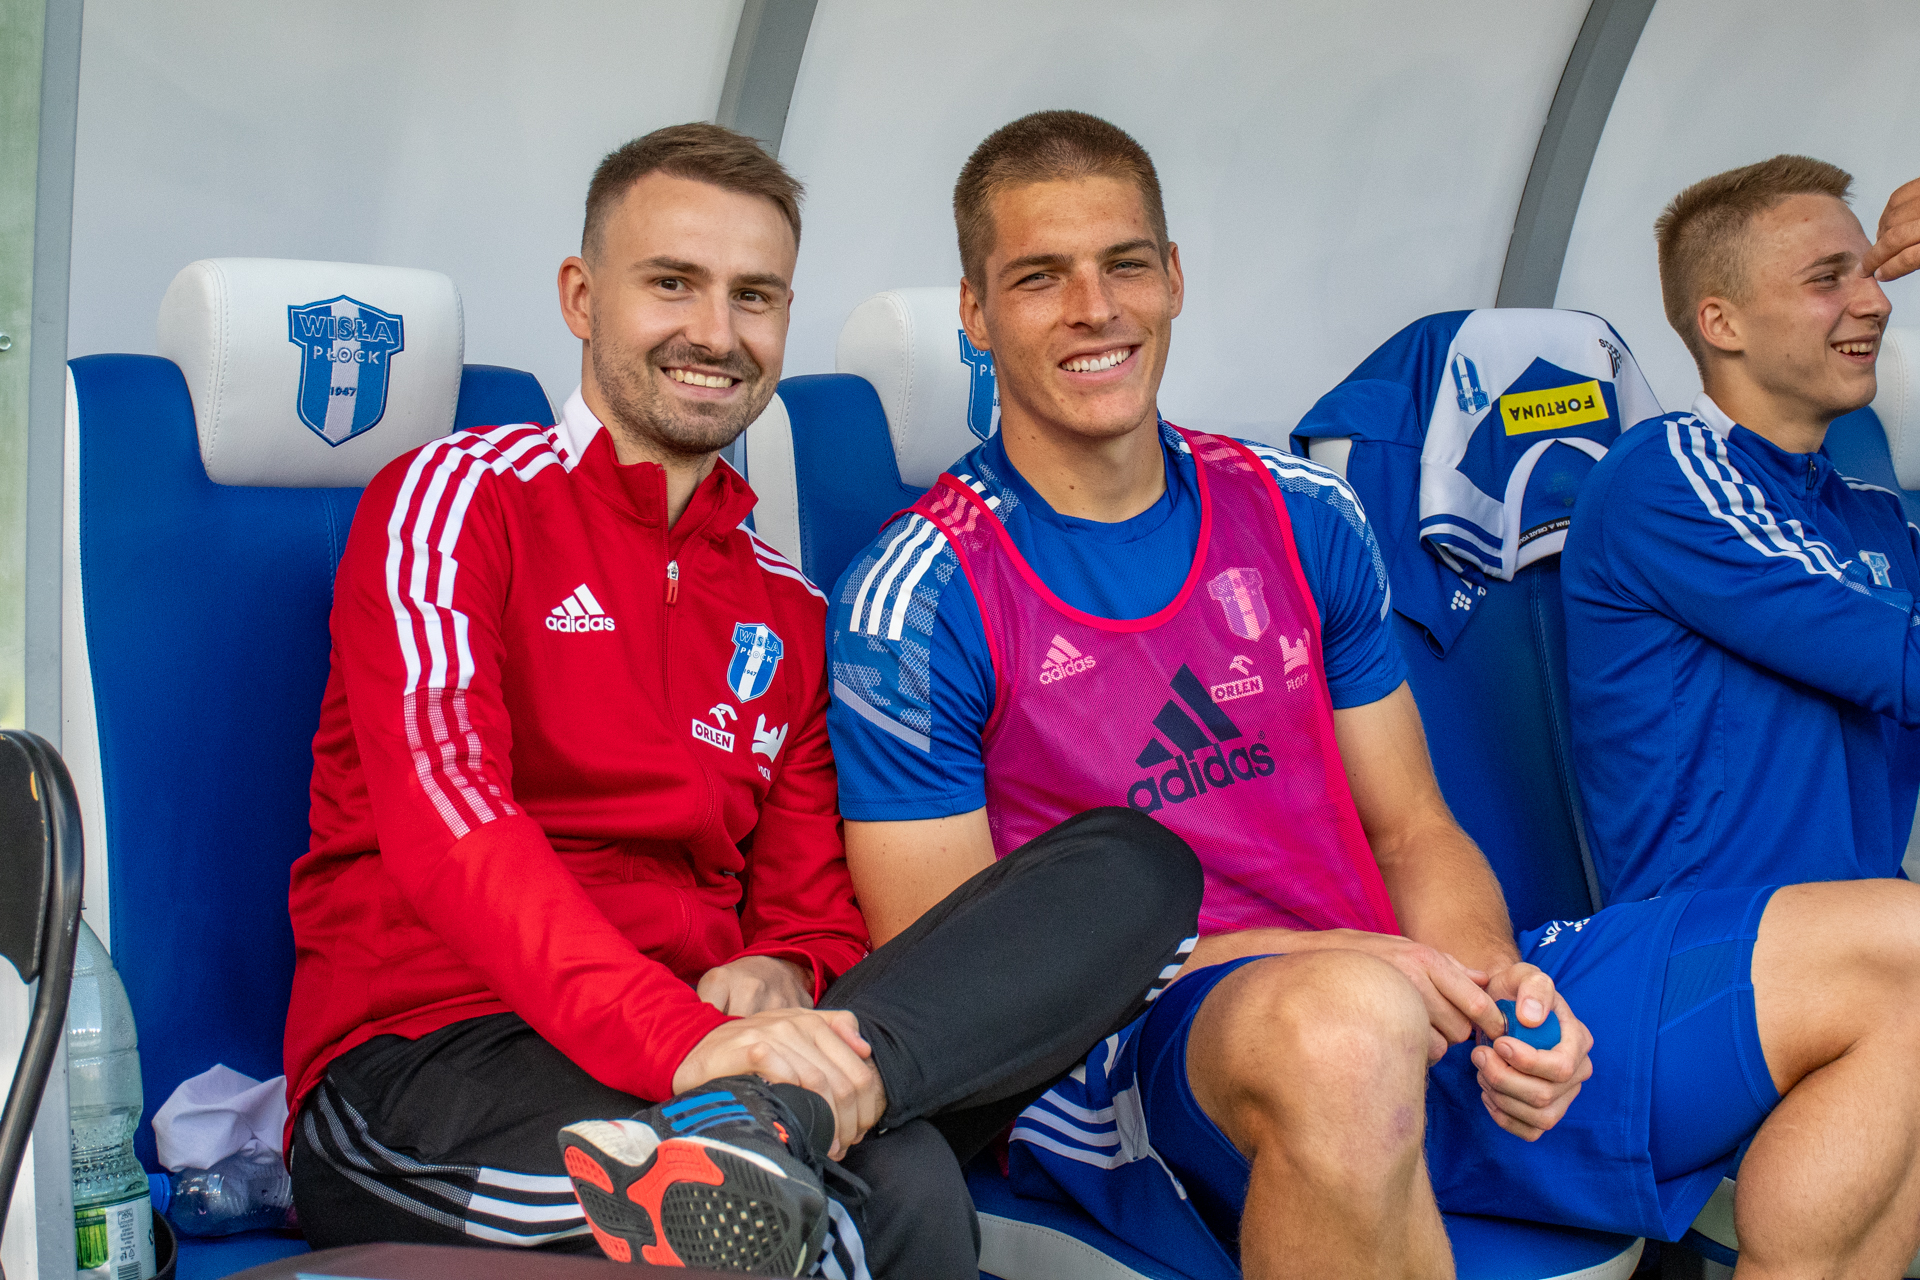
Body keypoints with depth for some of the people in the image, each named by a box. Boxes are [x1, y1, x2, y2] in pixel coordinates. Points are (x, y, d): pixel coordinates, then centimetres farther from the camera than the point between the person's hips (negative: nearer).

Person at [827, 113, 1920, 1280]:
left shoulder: (1301, 516, 11)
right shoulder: (919, 601, -5)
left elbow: (1413, 834, 15)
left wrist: (1490, 978, -8)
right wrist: (1301, 960, -16)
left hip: (1419, 1007, 6)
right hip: (1133, 1068, -5)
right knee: (1344, 1024, -43)